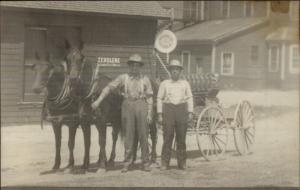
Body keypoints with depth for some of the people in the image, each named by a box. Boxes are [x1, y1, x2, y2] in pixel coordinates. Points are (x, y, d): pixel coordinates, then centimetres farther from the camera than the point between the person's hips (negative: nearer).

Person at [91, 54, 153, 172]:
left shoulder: (145, 79, 6)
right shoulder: (123, 78, 5)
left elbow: (149, 97, 6)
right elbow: (109, 87, 3)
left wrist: (149, 114, -2)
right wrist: (98, 101, -7)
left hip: (141, 106, 0)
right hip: (128, 105, 0)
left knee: (143, 135, 3)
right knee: (128, 135, 3)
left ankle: (146, 163, 11)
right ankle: (127, 163, 9)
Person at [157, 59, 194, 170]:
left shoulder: (185, 84, 11)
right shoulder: (164, 84, 8)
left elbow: (190, 98, 8)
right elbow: (159, 99, 5)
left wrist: (190, 113, -1)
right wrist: (159, 115, -2)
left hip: (181, 110, 1)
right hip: (168, 110, -1)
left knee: (181, 138, 3)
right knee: (167, 137, -5)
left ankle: (182, 163, 9)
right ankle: (164, 163, -1)